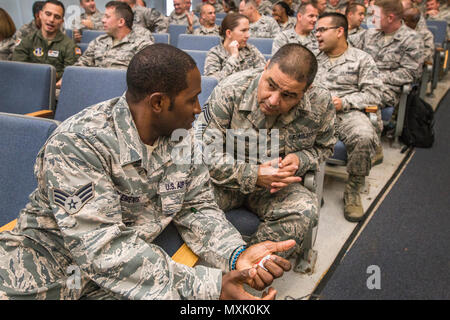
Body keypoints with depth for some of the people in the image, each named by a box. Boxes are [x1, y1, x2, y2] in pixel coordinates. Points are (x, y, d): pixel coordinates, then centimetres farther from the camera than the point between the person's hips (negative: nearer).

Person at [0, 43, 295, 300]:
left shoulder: (181, 137, -3)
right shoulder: (77, 143, -23)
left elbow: (197, 207, 0)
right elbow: (102, 247, -27)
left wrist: (236, 254, -20)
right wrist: (207, 287, -31)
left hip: (131, 265, 3)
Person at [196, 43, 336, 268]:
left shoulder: (320, 104, -10)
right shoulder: (230, 90, -19)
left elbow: (324, 147, 10)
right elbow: (204, 151, -18)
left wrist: (300, 160, -15)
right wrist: (253, 175, -28)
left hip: (280, 184, 2)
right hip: (227, 181, -1)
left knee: (305, 211, -30)